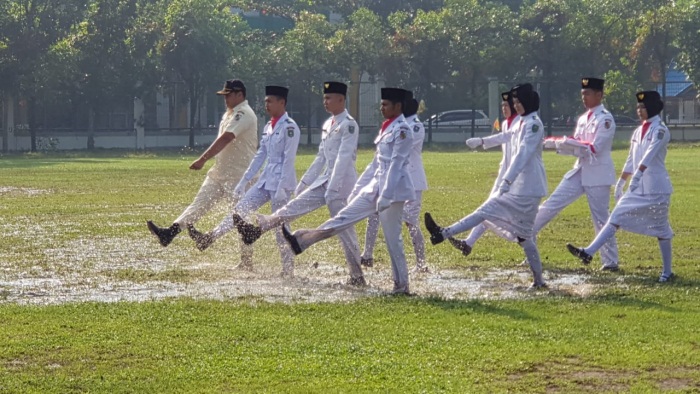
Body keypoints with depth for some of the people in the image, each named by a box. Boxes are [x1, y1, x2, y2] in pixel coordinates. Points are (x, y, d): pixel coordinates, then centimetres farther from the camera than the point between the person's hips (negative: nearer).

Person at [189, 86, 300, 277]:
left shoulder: (289, 127, -12)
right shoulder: (268, 127, 14)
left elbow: (288, 160, -17)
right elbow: (260, 156, 18)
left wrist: (281, 188, -21)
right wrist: (243, 182, 17)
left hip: (281, 182, -8)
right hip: (265, 180, 8)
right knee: (241, 208, 5)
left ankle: (288, 270, 3)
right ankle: (209, 239, 6)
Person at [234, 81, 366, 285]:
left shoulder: (349, 125, -13)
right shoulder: (328, 124, 15)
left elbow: (343, 158, -20)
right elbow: (321, 157, 20)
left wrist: (332, 189, -25)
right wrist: (304, 182, 20)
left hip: (341, 181, -8)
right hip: (325, 180, 8)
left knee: (344, 228, -5)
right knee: (296, 206, 1)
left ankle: (357, 276, 1)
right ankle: (257, 229, -4)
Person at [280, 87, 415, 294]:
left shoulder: (402, 131, -13)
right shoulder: (387, 128, 15)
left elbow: (395, 165, -19)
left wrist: (384, 197, -23)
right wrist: (359, 186, 21)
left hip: (393, 189, -9)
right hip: (376, 186, 9)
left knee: (392, 238, -4)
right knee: (345, 217, 7)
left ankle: (402, 285, 4)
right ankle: (301, 240, 6)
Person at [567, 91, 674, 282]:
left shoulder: (660, 130, -12)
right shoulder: (638, 131, 12)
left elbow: (650, 153, -26)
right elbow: (630, 160, 18)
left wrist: (637, 175, -38)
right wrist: (621, 182, 17)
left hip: (656, 188, -7)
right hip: (638, 188, 7)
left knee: (661, 229, 1)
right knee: (616, 217, -2)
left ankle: (667, 271, 11)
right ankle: (589, 252, -9)